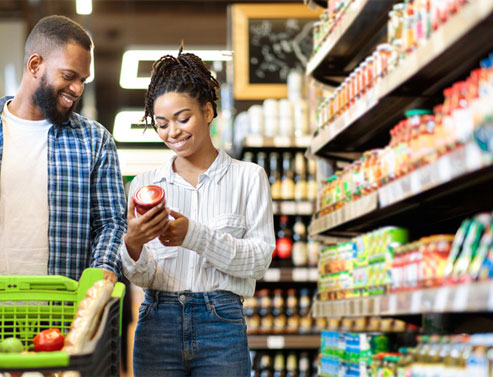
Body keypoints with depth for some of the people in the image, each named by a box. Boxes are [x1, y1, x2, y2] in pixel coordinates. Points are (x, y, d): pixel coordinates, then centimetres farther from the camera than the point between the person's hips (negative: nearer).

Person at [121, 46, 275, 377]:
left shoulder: (248, 177, 4)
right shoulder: (144, 185, 10)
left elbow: (260, 259, -5)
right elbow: (141, 277, 6)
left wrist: (194, 235, -17)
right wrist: (133, 245, -16)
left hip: (221, 325, -2)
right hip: (157, 323, 2)